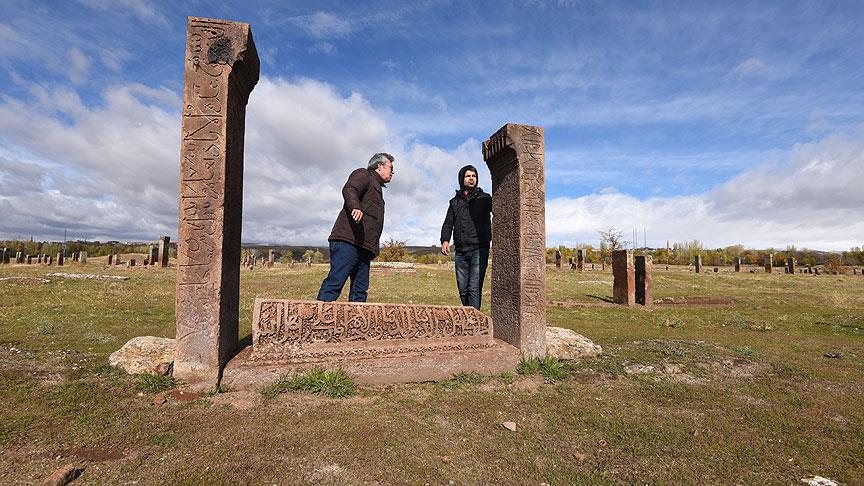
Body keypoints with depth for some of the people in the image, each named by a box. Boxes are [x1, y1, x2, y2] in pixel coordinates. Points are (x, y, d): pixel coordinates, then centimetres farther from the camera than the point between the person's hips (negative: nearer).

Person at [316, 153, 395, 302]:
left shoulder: (377, 187, 33)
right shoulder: (363, 175, 7)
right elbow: (349, 190, -16)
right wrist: (355, 206, -37)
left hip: (363, 246, 10)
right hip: (348, 241, -9)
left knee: (360, 289, 3)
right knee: (336, 281, -16)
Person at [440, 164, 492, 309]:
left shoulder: (484, 198, 10)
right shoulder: (455, 202, 18)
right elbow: (448, 224, 13)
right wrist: (445, 240, -5)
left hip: (479, 250, -3)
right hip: (461, 252, 4)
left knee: (474, 288, -10)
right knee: (463, 289, 9)